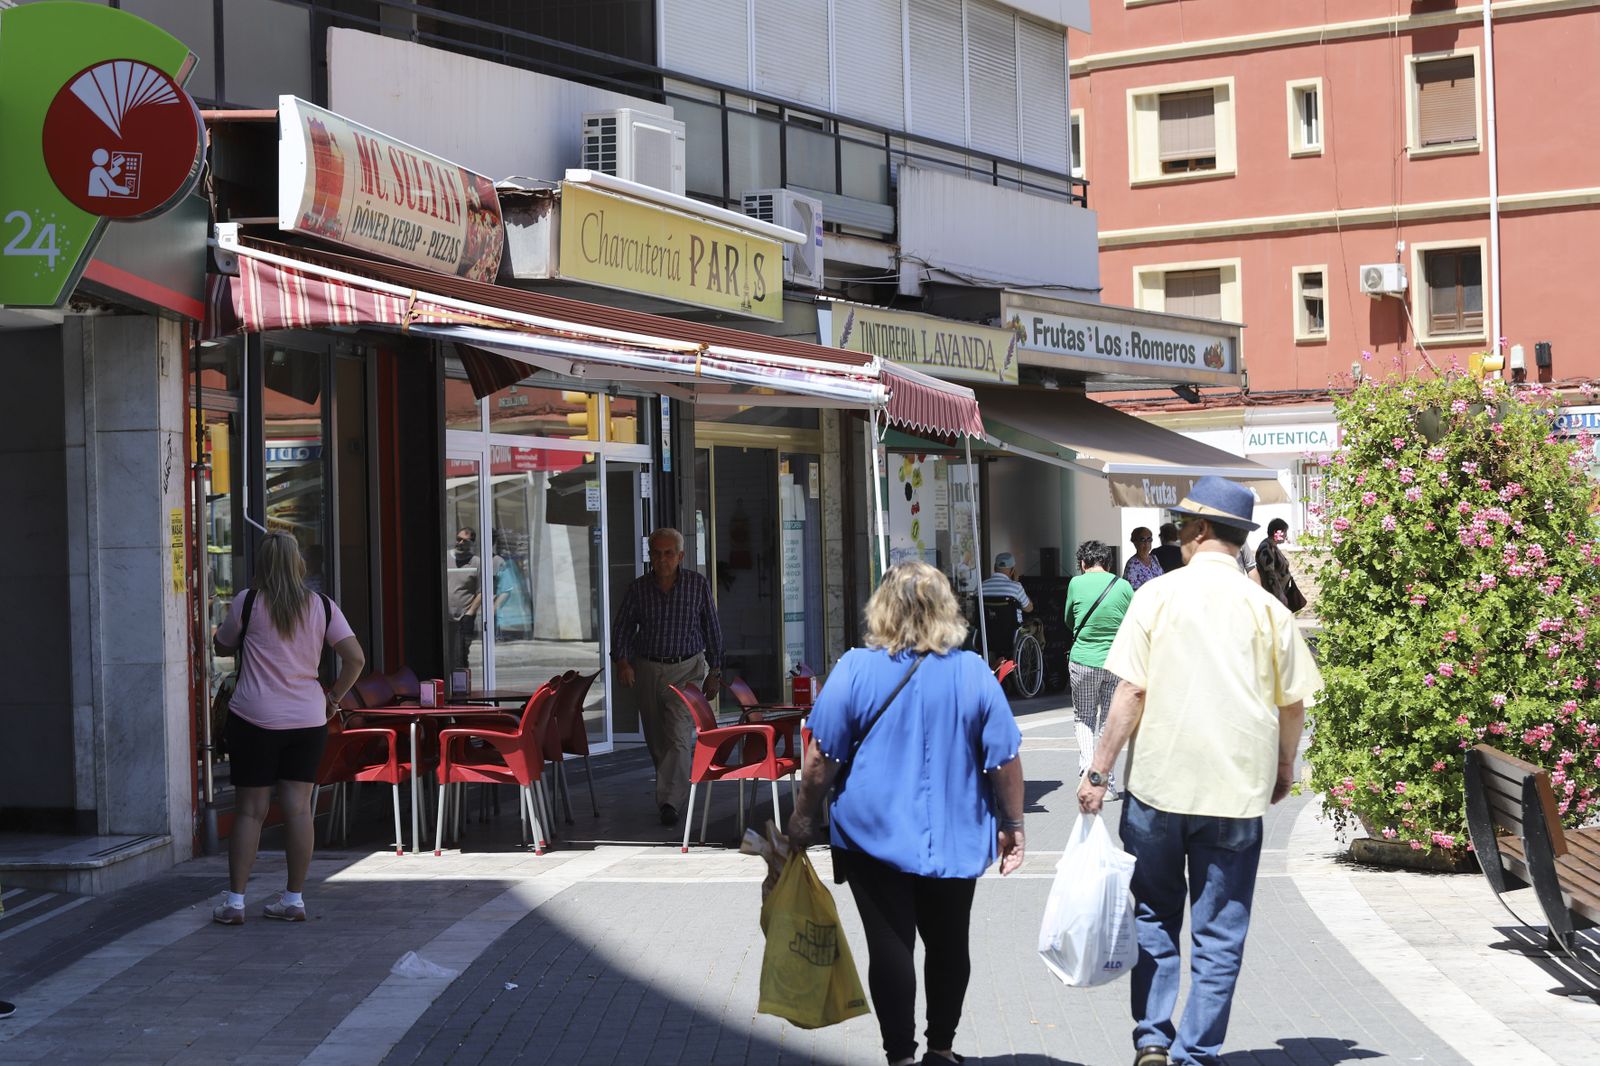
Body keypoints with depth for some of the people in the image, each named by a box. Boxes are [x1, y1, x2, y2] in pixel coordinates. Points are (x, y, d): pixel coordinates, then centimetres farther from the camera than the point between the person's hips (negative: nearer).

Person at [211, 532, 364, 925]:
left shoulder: (247, 603, -5)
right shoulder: (322, 606, 2)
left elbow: (222, 647, 10)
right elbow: (356, 658, -4)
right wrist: (333, 696, 7)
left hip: (254, 718, -2)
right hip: (308, 719, 2)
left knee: (250, 809, 3)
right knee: (298, 807, 5)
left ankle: (235, 901, 5)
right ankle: (294, 899, 9)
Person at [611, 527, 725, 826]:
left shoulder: (698, 585, -5)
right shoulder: (638, 589, -3)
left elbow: (712, 630, 3)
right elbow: (622, 629, 3)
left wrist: (714, 672, 3)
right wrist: (622, 661, -14)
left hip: (686, 670, -3)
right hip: (647, 670, 3)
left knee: (679, 737, -17)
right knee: (656, 741, 13)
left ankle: (669, 802, -20)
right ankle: (680, 783, 37)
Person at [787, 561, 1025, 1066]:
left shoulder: (856, 669, -8)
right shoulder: (973, 672, -3)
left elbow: (822, 758, -7)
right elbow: (1005, 759, -1)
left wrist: (803, 816, 6)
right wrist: (1013, 827, 10)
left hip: (874, 835, -2)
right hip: (953, 839, 2)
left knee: (890, 946, 2)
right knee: (948, 944, 15)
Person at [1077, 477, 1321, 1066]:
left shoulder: (1157, 595, -4)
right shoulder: (1267, 608, 0)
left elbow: (1131, 692, -7)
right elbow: (1293, 703, 4)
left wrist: (1098, 772, -2)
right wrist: (1283, 767, 21)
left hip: (1158, 781, 0)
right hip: (1237, 790, 0)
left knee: (1154, 917, 16)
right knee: (1219, 934, 8)